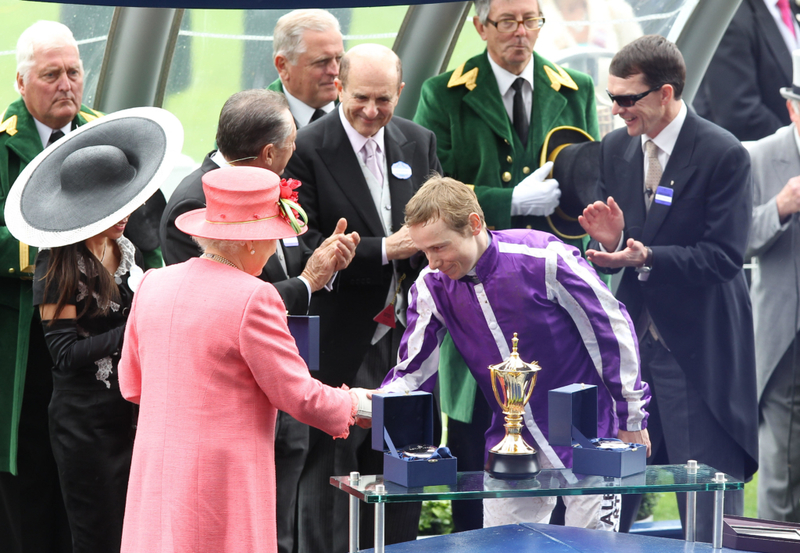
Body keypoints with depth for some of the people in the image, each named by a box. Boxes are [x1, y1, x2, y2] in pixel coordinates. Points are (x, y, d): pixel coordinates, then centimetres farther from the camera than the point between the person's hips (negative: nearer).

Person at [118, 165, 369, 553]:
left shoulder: (153, 284, 7)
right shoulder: (252, 298, -14)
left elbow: (132, 384, 16)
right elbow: (298, 395, -9)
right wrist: (352, 404, 9)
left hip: (154, 477, 6)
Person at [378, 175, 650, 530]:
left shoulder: (545, 260, -20)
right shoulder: (432, 286, -7)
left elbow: (612, 331, -11)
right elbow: (412, 373, -2)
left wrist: (632, 418, -6)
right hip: (510, 445, 4)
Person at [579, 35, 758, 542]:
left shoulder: (723, 155, -11)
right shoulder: (615, 149, 8)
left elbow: (724, 256, -16)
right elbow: (611, 256, 12)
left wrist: (645, 257, -26)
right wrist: (609, 240, -12)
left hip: (697, 348, -6)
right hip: (633, 342, 6)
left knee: (709, 508, -2)